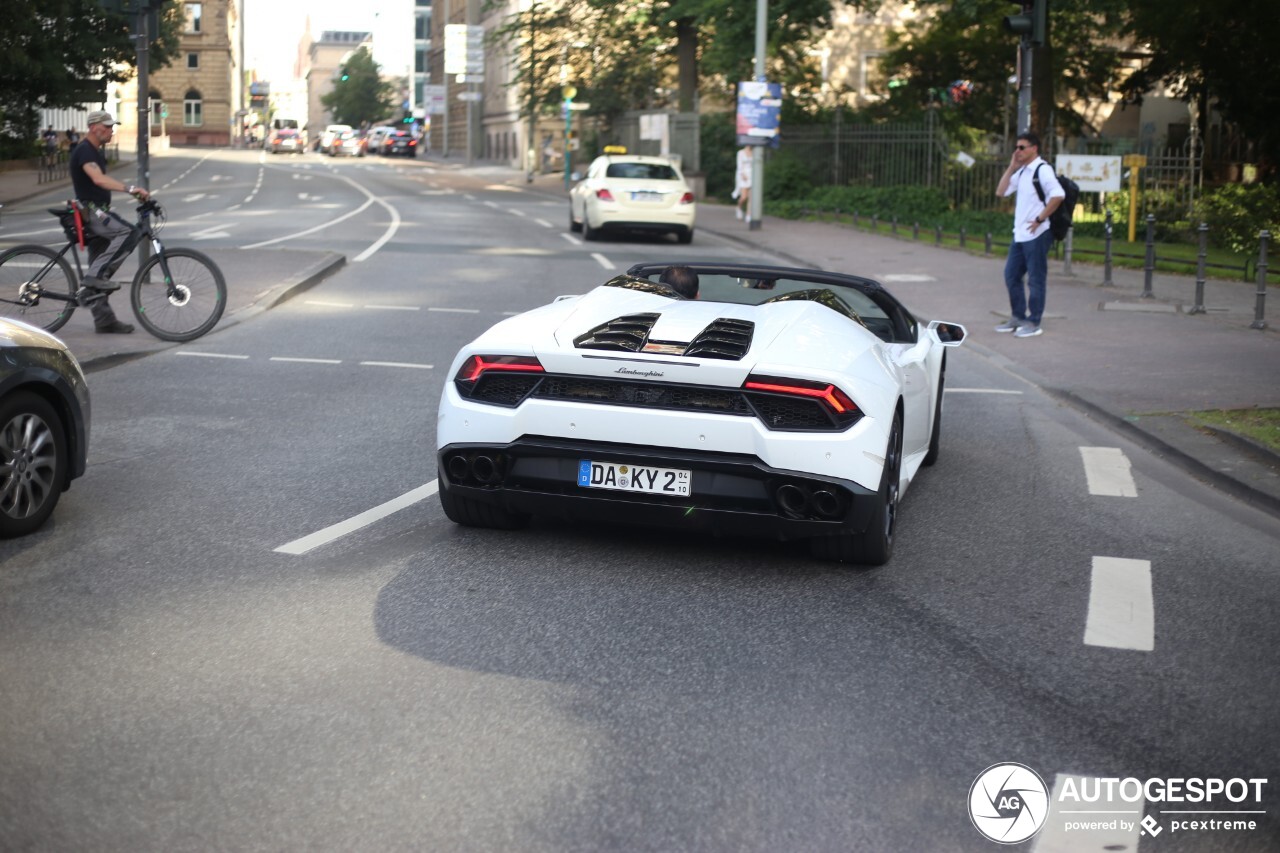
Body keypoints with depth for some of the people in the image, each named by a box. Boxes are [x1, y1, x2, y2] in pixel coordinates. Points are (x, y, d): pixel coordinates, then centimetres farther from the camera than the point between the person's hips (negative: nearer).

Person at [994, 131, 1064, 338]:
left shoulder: (1042, 170, -11)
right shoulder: (1021, 172, 15)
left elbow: (1058, 195, -22)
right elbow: (1001, 192, 14)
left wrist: (1040, 219, -19)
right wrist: (1011, 167, 7)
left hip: (1036, 234, -9)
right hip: (1020, 234, 9)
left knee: (1036, 279, -1)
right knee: (1011, 275, 13)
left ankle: (1034, 323, 5)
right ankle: (1018, 317, 24)